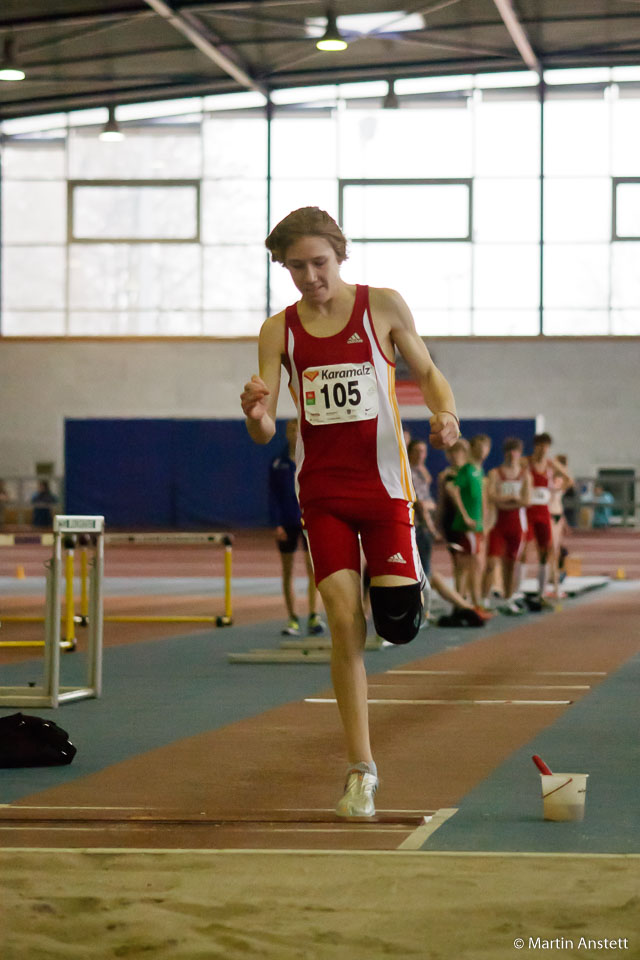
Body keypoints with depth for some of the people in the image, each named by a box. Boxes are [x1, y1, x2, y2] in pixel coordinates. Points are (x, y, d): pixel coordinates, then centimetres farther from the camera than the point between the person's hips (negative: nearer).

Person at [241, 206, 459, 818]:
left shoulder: (382, 307, 0)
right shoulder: (278, 331, 2)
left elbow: (426, 370, 9)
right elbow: (263, 433, -2)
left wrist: (445, 412, -12)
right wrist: (255, 412, -26)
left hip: (383, 481, -1)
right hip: (321, 490, 1)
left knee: (398, 624, -6)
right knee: (343, 624, -7)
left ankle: (397, 585, 35)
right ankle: (360, 772, -1)